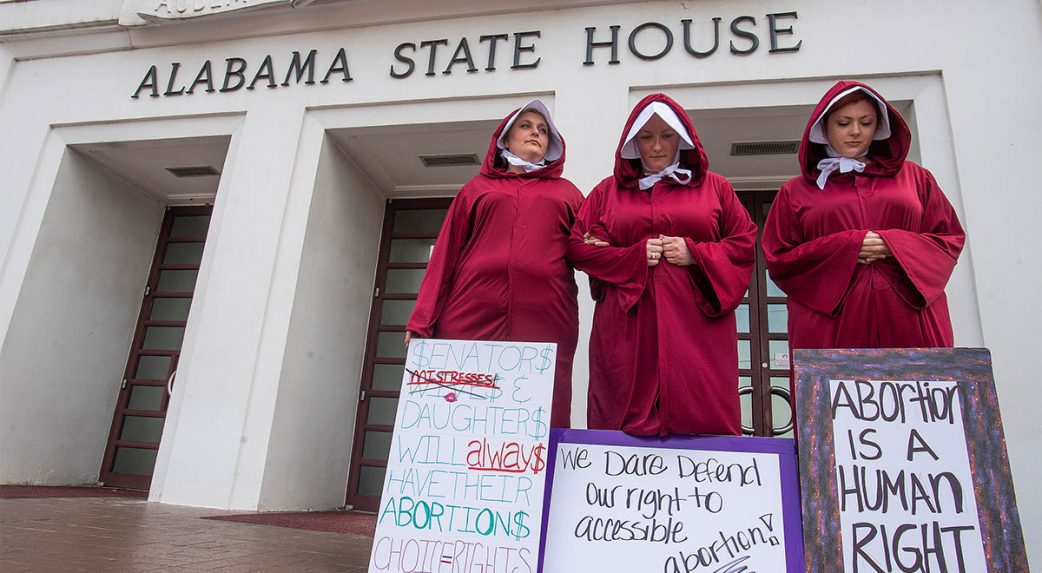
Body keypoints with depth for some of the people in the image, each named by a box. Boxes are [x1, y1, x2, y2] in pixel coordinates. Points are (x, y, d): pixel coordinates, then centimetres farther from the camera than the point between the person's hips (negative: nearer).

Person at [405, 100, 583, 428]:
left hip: (545, 323, 0)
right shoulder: (478, 188, 21)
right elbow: (446, 253, 14)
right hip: (473, 316, 0)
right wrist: (423, 320, 5)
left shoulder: (566, 192, 23)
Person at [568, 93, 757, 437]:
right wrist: (635, 256, -5)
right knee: (626, 420, -2)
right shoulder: (608, 191, 16)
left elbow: (746, 243, 10)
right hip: (628, 330, 1)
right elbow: (577, 247, 8)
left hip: (696, 328, 0)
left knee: (700, 419, -5)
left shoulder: (714, 187, 16)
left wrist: (695, 253, -6)